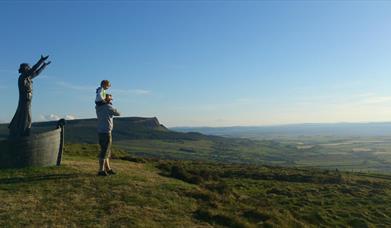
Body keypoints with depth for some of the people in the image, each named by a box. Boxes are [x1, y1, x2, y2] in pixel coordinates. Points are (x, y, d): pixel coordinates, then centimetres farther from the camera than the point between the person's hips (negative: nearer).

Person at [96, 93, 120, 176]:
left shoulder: (98, 108, 11)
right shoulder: (109, 107, -12)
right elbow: (118, 114, 4)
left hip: (101, 132, 8)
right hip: (106, 132, -8)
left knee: (106, 151, 15)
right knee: (104, 152, -4)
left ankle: (108, 169, 22)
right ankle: (101, 171, -1)